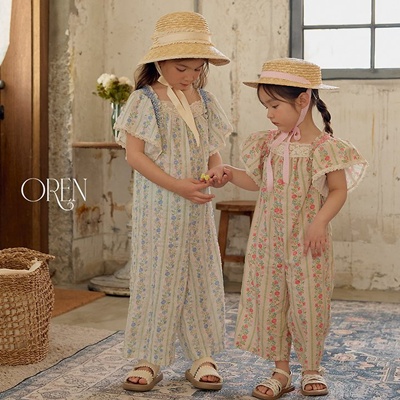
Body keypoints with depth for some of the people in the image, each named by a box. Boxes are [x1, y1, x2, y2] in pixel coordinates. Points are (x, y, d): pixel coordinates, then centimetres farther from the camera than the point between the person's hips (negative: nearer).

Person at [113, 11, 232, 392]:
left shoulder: (205, 101, 7)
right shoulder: (145, 100, -7)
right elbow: (134, 153, -11)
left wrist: (217, 171, -9)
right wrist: (176, 185, -19)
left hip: (197, 207, 4)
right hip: (157, 205, -4)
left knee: (201, 276, 7)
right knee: (155, 275, 2)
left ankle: (202, 357, 19)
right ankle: (148, 359, 14)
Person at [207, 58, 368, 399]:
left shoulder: (324, 147, -10)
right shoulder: (269, 143, 6)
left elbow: (338, 190, -9)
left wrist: (320, 222, -20)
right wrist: (231, 174, 1)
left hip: (306, 241, -5)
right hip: (269, 239, 5)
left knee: (308, 302, 3)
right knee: (268, 301, 8)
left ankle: (311, 369, 23)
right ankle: (281, 371, 21)